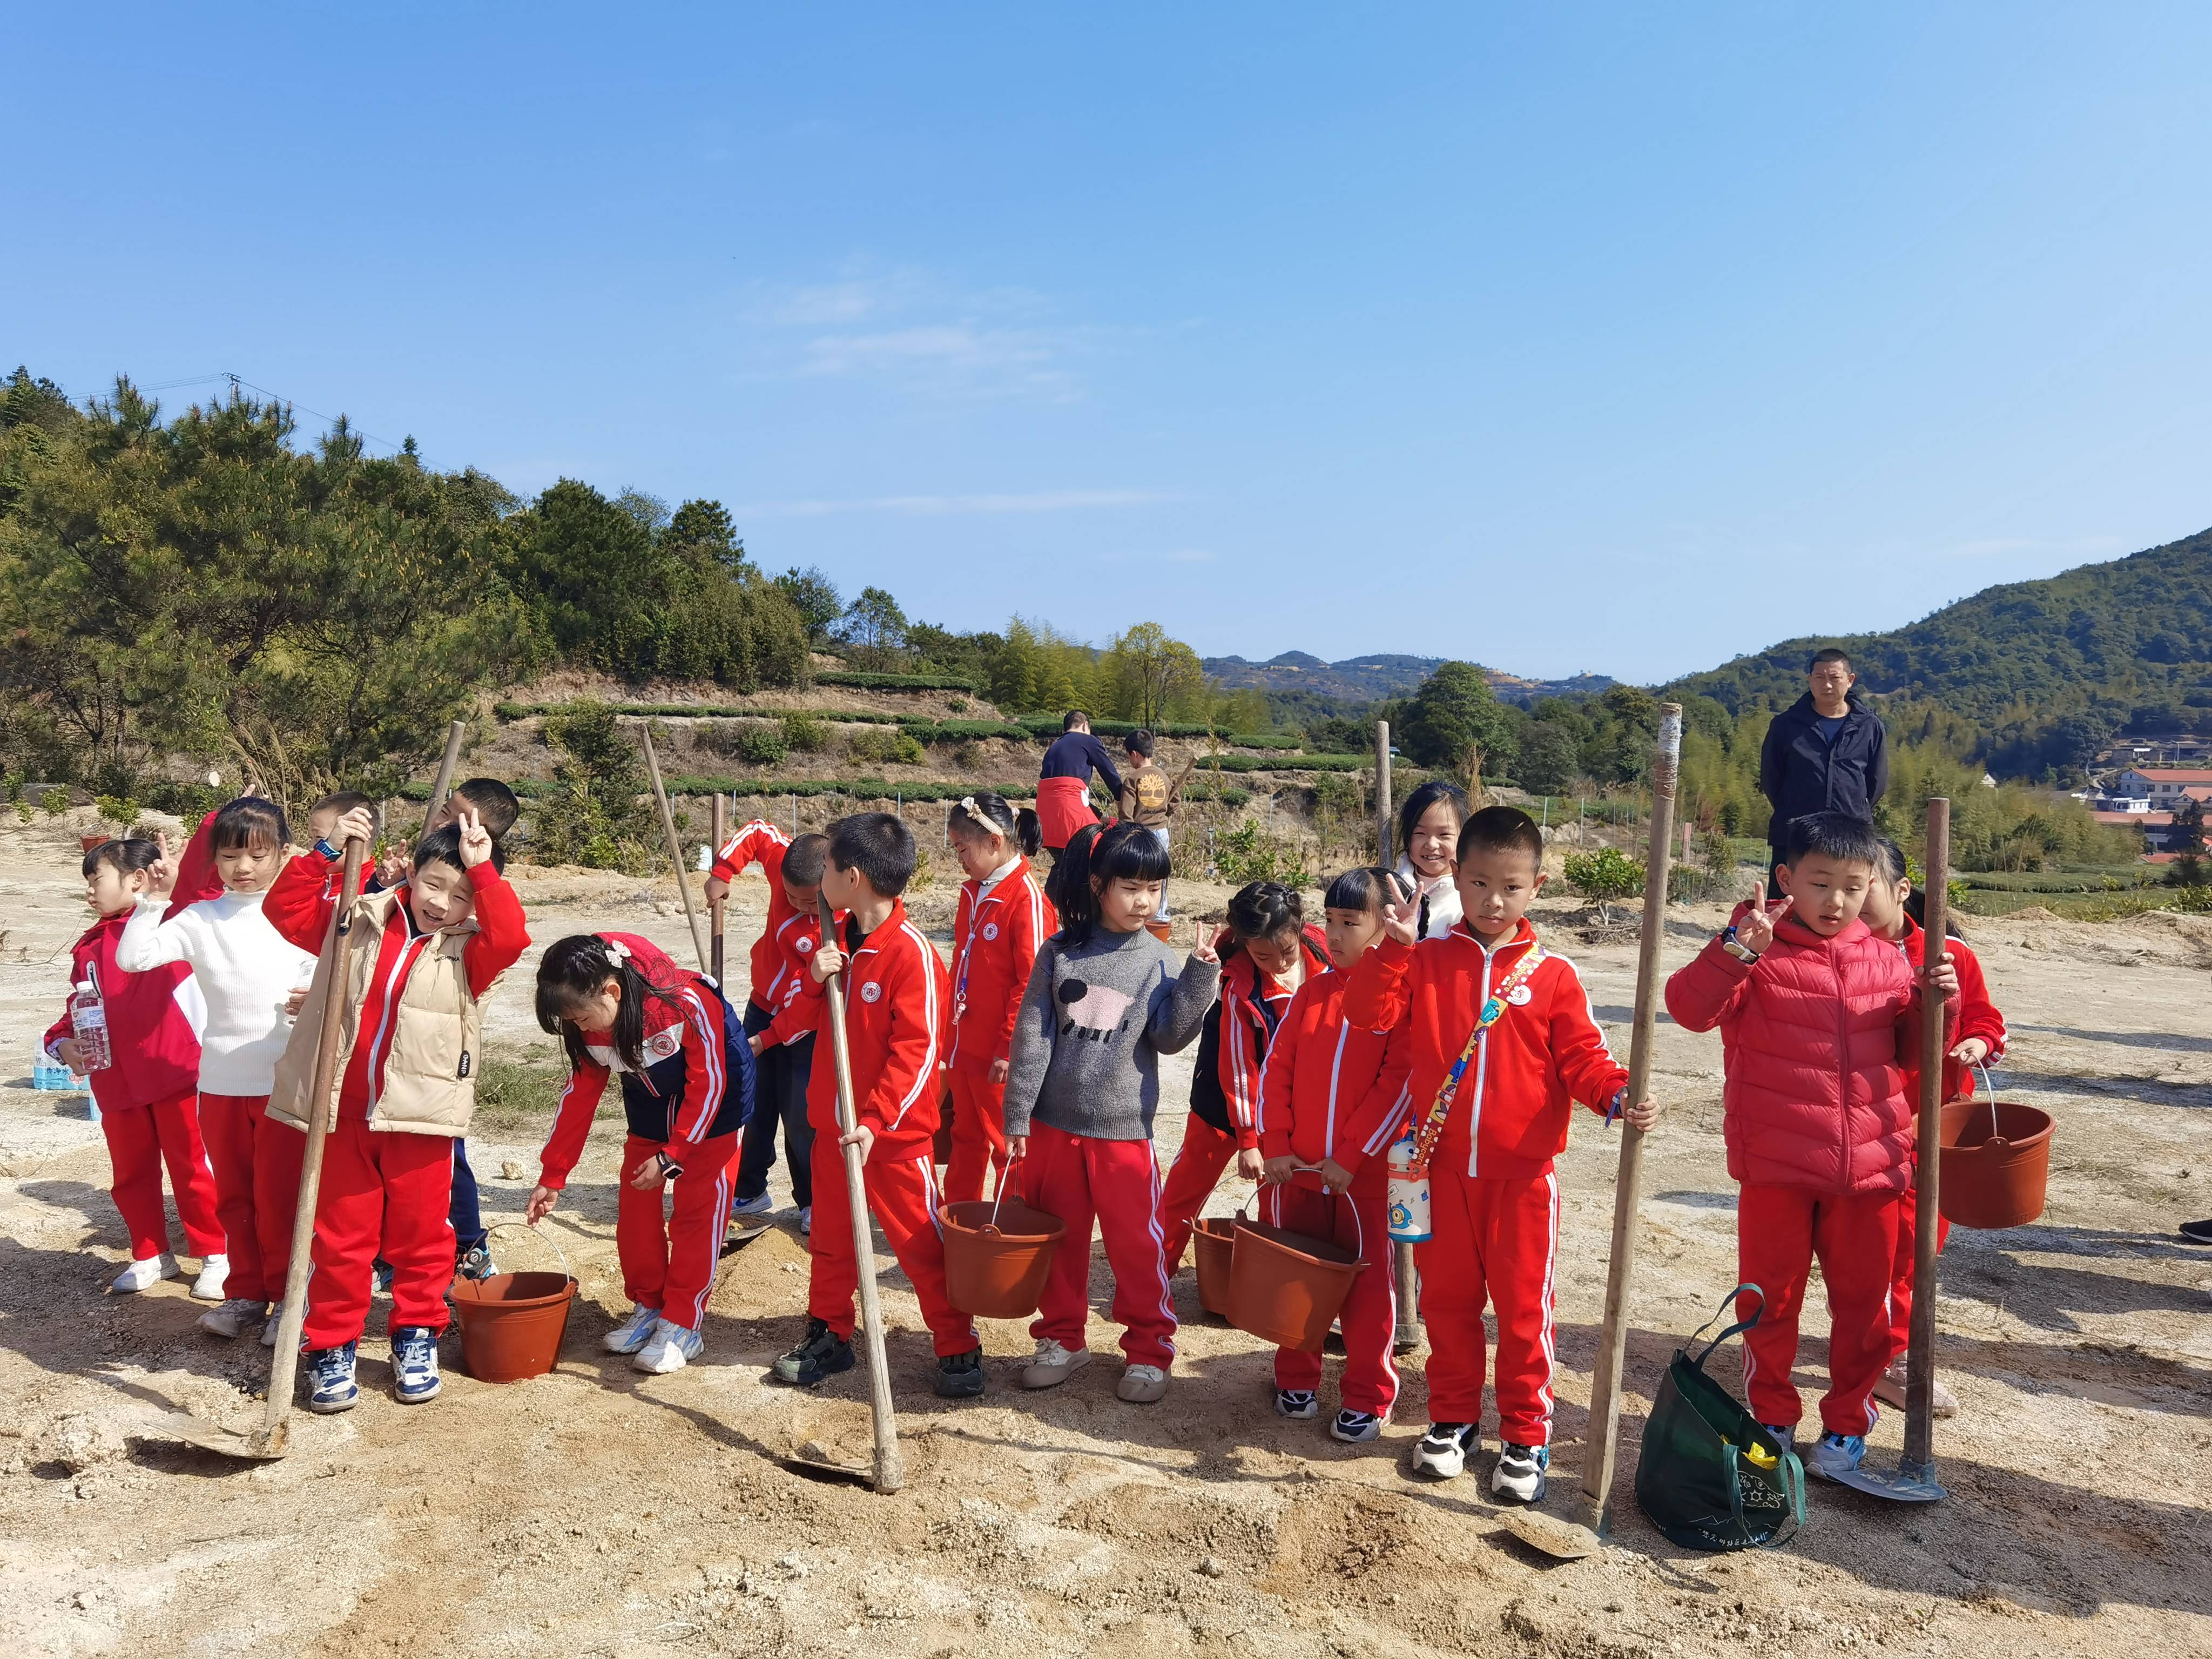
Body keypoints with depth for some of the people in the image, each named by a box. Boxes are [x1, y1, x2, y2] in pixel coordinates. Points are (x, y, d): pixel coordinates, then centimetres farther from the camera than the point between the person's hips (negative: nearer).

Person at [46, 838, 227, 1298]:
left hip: (174, 1072, -6)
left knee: (191, 1167, 4)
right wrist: (63, 1043, 2)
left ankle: (215, 1255, 18)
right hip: (116, 1083, 6)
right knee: (131, 1175, 17)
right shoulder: (88, 948, 14)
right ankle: (151, 1255, 33)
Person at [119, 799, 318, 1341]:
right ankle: (245, 1293, 29)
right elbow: (132, 957, -6)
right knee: (233, 1195, 15)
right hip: (220, 1082, 3)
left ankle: (287, 1295, 19)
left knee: (279, 1195, 4)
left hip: (286, 1080, -3)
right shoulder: (200, 919, 1)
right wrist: (155, 899, -12)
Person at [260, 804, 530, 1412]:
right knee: (340, 1236, 10)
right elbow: (287, 910, 0)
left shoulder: (468, 950, -2)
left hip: (419, 1118, -1)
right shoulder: (357, 922, 5)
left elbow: (510, 936, -22)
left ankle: (416, 1337, 27)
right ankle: (331, 1346, 22)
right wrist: (327, 852, -10)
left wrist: (482, 868, -20)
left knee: (420, 1233, 10)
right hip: (341, 1113, 1)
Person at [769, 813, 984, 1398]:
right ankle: (829, 1335, 36)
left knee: (922, 1244, 3)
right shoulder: (839, 941, 4)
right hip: (832, 1123, 7)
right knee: (831, 1238, 19)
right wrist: (814, 978, -8)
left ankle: (960, 1350, 16)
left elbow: (918, 1050, -22)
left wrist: (875, 1121, -26)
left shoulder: (912, 953, -20)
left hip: (893, 1133, -7)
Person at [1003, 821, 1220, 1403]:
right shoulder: (1060, 952, -1)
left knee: (1137, 1245, 4)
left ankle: (1148, 1351, 21)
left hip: (1124, 1127, -1)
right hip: (1053, 1124, 1)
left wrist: (1200, 977, -18)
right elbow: (1032, 1035, -2)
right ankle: (1063, 1338, 32)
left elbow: (1169, 1036, -8)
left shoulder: (1161, 961, -2)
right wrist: (1018, 1116, -5)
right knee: (1059, 1240, 14)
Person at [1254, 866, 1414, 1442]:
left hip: (1365, 1173, -4)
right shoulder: (1312, 991, 5)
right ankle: (1297, 1379, 31)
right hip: (1296, 1168, 5)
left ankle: (1367, 1398, 19)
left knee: (1368, 1283, 6)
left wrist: (1352, 1156, -15)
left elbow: (1401, 1082, -14)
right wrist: (1275, 1146, -2)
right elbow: (1277, 1068, 5)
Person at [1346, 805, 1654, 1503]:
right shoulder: (1426, 962, 2)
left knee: (1522, 1307, 7)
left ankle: (1525, 1435, 23)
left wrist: (1619, 1097, -23)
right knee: (1447, 1300, 15)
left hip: (1522, 1174, -2)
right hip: (1443, 1168, 2)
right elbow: (1369, 1014, -9)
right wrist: (1393, 947, -21)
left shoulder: (1553, 976, -2)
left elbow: (1584, 1059, -3)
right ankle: (1453, 1418, 31)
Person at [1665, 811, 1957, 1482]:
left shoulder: (1887, 960, 7)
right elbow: (1688, 1006, -20)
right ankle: (1771, 1419, 29)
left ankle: (1847, 1424, 32)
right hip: (1775, 1165, -3)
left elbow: (1911, 1050, 16)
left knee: (1862, 1300, 14)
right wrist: (1735, 950, -34)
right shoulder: (1759, 951, -7)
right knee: (1769, 1298, 10)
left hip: (1869, 1166, 4)